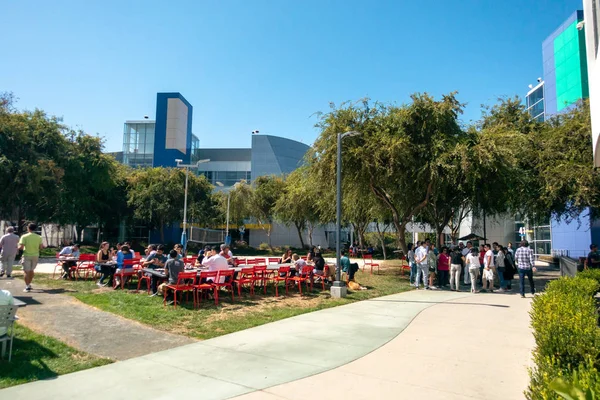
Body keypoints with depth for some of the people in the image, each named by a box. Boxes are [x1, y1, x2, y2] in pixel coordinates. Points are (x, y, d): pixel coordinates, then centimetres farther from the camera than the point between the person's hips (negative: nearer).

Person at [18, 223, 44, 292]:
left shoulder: (24, 236, -11)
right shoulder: (38, 237, -2)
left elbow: (21, 247, -16)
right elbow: (41, 247, -3)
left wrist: (19, 247, 7)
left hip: (27, 256, -3)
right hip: (35, 256, 3)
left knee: (27, 271, 3)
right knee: (31, 270, 18)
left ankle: (27, 287, 0)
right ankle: (29, 284, 28)